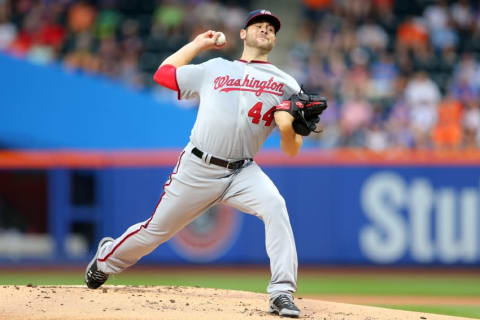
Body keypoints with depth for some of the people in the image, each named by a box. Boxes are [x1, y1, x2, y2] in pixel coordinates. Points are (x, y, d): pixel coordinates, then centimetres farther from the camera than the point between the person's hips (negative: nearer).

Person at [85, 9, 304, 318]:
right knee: (157, 230, 10)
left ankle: (282, 294, -31)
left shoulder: (286, 84, 8)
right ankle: (106, 258, 40)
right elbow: (164, 73, 20)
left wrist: (287, 128, -18)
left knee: (275, 207, -30)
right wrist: (198, 43, 26)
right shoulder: (214, 69, 13)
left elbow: (291, 151, 5)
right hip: (196, 168, 1)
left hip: (242, 173, -1)